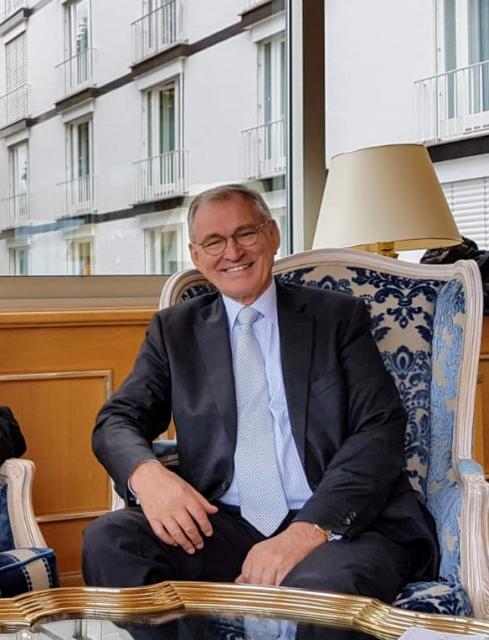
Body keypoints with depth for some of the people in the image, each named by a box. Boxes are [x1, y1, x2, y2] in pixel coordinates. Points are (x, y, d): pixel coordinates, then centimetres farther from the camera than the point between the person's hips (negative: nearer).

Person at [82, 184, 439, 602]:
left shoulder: (339, 316, 9)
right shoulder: (174, 330, 17)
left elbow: (381, 430, -1)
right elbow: (117, 420, 10)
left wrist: (310, 529, -18)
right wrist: (146, 473, -16)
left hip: (341, 524, -4)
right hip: (221, 525, 4)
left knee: (318, 591, -38)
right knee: (107, 540, -24)